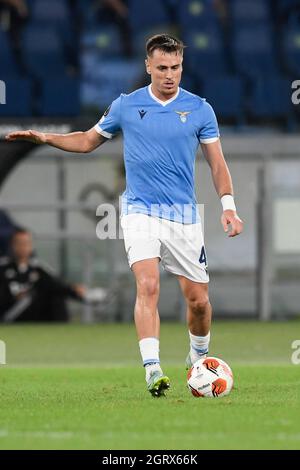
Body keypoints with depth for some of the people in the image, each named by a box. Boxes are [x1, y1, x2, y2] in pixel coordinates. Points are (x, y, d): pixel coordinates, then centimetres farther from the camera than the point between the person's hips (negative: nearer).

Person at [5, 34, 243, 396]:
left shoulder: (199, 109, 1)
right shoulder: (126, 106, 3)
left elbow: (217, 162, 5)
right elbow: (89, 140, 17)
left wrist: (228, 206, -7)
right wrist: (44, 138, 5)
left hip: (184, 216, 1)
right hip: (140, 212, -1)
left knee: (197, 299, 4)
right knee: (148, 286, -22)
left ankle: (199, 356, 34)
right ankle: (152, 370, -28)